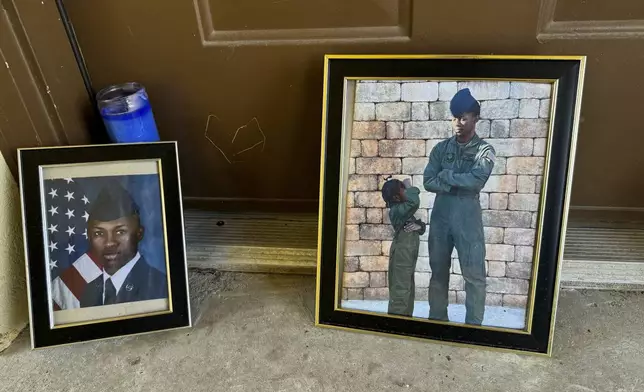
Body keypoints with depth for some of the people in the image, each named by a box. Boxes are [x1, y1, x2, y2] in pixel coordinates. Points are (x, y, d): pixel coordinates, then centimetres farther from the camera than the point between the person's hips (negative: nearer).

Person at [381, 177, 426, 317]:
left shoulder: (405, 211, 15)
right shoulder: (396, 211, -16)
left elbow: (421, 227, 18)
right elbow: (414, 202, -34)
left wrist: (419, 226, -7)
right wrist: (410, 187, -15)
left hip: (409, 256, 10)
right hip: (401, 256, -10)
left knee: (409, 290, 17)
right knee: (400, 291, -10)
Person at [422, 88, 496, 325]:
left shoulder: (484, 151, -2)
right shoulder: (441, 148, 8)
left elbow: (476, 180, -19)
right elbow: (428, 182, -2)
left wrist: (446, 175, -9)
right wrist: (460, 184, -13)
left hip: (468, 217, -3)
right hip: (440, 215, 4)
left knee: (474, 274, -2)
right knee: (438, 271, 11)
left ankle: (474, 324, 8)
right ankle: (437, 319, 24)